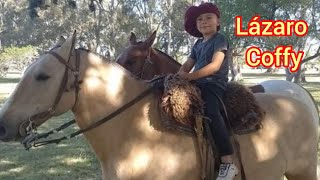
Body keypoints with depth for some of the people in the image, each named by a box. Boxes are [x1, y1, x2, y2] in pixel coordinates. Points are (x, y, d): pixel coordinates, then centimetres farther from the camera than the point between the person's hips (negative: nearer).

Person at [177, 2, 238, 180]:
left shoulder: (219, 40, -4)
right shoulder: (198, 44, 20)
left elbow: (215, 66, -17)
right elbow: (188, 64, 18)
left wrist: (191, 76, -22)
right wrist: (180, 75, -6)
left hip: (214, 85, -9)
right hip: (198, 84, 9)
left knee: (211, 113, -32)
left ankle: (228, 162, -34)